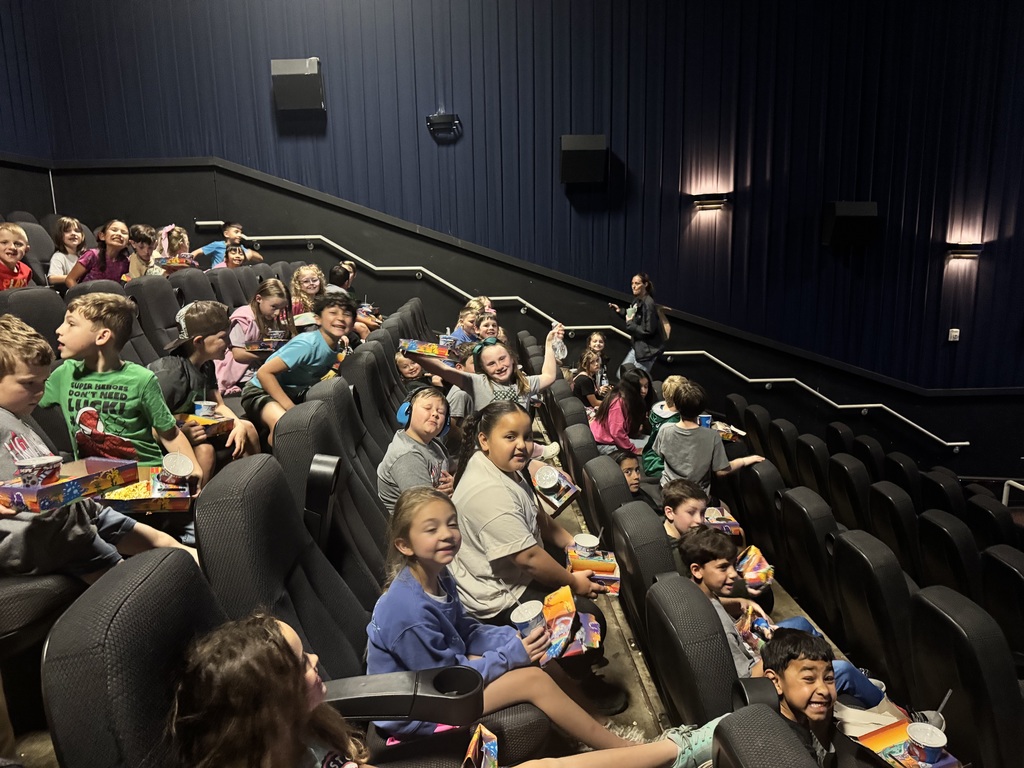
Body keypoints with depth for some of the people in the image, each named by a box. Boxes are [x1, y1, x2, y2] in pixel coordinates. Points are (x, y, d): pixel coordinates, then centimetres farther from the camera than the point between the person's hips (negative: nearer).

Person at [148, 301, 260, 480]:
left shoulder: (206, 365, 1)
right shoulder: (170, 373, -28)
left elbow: (218, 405, 5)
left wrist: (238, 425, -12)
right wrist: (182, 434, -44)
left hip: (193, 426, 9)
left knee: (247, 428, 2)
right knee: (205, 449, -35)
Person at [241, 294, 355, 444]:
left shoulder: (337, 348, -5)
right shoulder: (307, 345, -29)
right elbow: (264, 372, -30)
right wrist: (292, 409, -31)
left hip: (293, 392, 8)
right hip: (261, 390, -8)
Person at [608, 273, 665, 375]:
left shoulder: (648, 304, -22)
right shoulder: (637, 300, 4)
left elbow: (648, 331, -24)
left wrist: (630, 324, -16)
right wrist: (620, 311, 6)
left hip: (648, 349, -9)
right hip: (637, 345, 9)